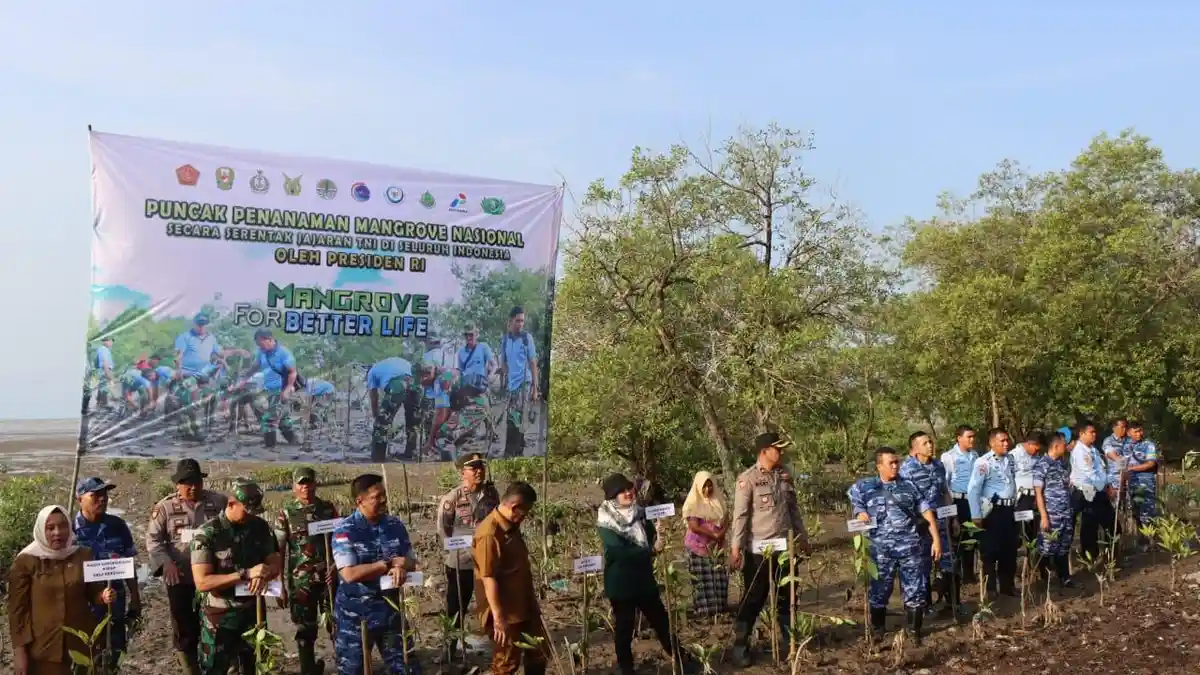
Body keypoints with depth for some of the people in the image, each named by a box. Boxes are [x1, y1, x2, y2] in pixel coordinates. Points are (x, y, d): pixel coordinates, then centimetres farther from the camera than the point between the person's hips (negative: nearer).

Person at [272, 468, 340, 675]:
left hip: (328, 577, 1)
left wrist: (336, 566, -8)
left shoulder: (329, 509, 3)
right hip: (300, 581, -1)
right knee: (305, 629, 7)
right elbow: (277, 551, -1)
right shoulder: (285, 514, -2)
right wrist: (280, 585, -5)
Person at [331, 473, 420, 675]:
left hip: (390, 609, 4)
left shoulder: (396, 525, 0)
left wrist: (401, 567, -19)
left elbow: (411, 562, 6)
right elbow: (350, 574, -23)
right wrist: (391, 563, -17)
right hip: (355, 615, -4)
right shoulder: (345, 531, -14)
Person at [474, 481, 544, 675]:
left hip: (524, 606, 9)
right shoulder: (489, 533, -24)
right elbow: (488, 579, -25)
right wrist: (499, 618, -25)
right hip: (506, 613, -9)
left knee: (539, 654, 18)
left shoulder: (512, 526, 7)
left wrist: (532, 599, 22)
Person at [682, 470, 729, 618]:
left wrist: (722, 534, -13)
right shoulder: (692, 503, -9)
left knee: (720, 577, 2)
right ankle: (704, 611, 0)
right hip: (699, 546, -5)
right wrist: (715, 535, -16)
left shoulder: (718, 500, 9)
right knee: (703, 580, -4)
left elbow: (726, 519, 7)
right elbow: (694, 527, -16)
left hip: (716, 546, 5)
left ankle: (720, 609, 10)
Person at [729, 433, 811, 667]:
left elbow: (794, 510, 15)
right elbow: (740, 515, -12)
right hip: (758, 549, -5)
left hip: (785, 547, 5)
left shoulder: (785, 476, 7)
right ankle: (740, 646, 10)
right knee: (754, 599, 1)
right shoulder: (748, 479, -11)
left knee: (786, 597, 13)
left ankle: (789, 641, 26)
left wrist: (803, 539, 16)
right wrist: (736, 548, -16)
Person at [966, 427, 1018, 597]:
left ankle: (1008, 585, 28)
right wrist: (976, 515, -19)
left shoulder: (1010, 459, 8)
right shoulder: (984, 462, -15)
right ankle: (990, 589, 13)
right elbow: (973, 489, -17)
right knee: (991, 550, 3)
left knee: (1010, 550, 15)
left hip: (1008, 509, 7)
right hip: (993, 510, -7)